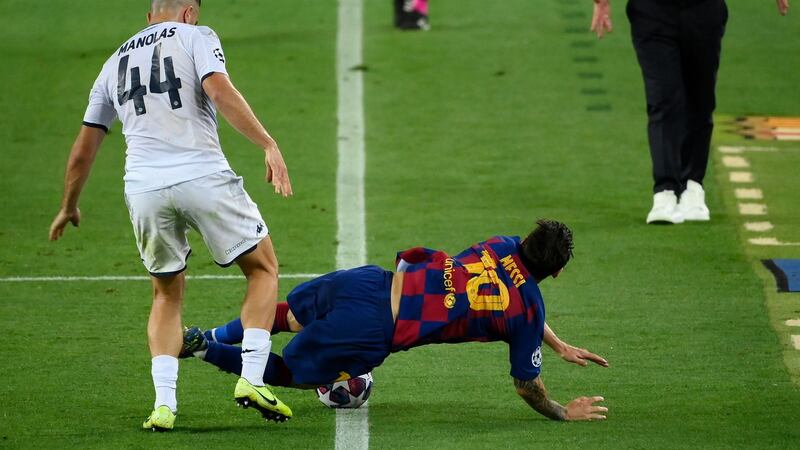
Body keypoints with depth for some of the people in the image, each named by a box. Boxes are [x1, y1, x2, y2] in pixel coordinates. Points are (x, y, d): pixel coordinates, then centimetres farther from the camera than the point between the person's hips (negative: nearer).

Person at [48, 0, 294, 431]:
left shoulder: (115, 62, 22)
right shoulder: (196, 37, 8)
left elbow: (84, 148, 24)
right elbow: (219, 91, -12)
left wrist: (68, 207, 36)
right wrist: (269, 145, -14)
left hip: (144, 186, 4)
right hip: (203, 177, -4)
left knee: (167, 295, 21)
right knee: (264, 269, 15)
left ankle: (164, 403, 4)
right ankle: (251, 379, 1)